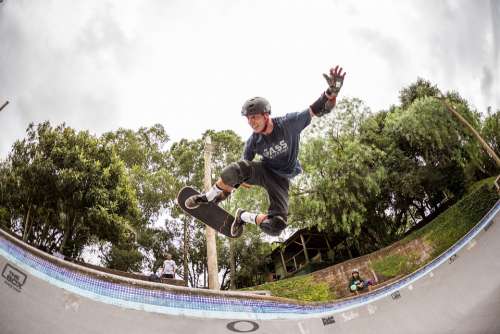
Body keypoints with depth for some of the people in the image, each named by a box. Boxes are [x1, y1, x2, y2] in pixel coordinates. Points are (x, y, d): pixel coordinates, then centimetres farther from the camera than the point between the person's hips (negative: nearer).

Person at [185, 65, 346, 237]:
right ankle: (209, 197, -9)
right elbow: (246, 162, 4)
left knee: (275, 226, -19)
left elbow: (320, 110, -25)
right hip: (263, 170, 0)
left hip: (281, 178, 0)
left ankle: (243, 216, 10)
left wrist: (332, 91, -42)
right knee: (236, 169, -37)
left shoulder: (288, 123, -22)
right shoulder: (253, 142, -15)